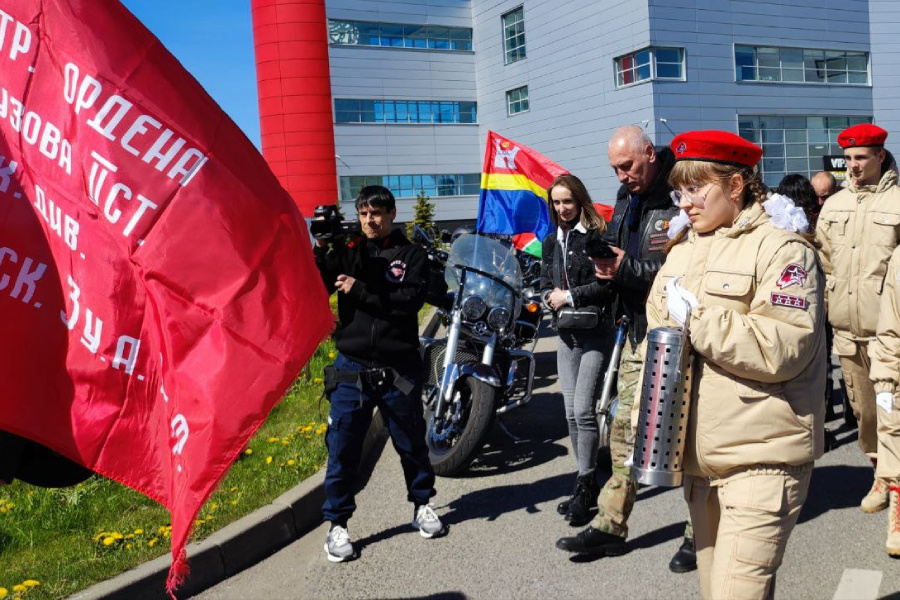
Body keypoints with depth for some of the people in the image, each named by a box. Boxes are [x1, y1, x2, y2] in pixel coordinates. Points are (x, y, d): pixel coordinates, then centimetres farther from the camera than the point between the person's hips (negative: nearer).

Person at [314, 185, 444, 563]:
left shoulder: (411, 255, 3)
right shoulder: (345, 251, 7)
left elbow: (411, 299, -13)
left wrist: (360, 290, -17)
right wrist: (319, 251, -16)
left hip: (399, 368, -1)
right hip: (351, 367, 1)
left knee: (411, 442, 14)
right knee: (342, 447, 3)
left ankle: (422, 504, 34)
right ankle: (337, 524, 16)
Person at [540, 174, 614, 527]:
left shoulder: (597, 235, -7)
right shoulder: (551, 242, 17)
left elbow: (608, 282, -15)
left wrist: (571, 296, -14)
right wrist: (550, 296, -2)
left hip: (595, 331, -7)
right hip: (566, 332, 7)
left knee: (584, 409, -11)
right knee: (572, 413, 9)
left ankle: (584, 487, 0)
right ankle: (588, 483, 20)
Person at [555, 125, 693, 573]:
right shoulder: (627, 198, 12)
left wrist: (629, 269, -25)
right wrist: (604, 260, -4)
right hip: (638, 334, 8)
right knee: (624, 430, 11)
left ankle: (699, 533, 19)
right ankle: (610, 526, 21)